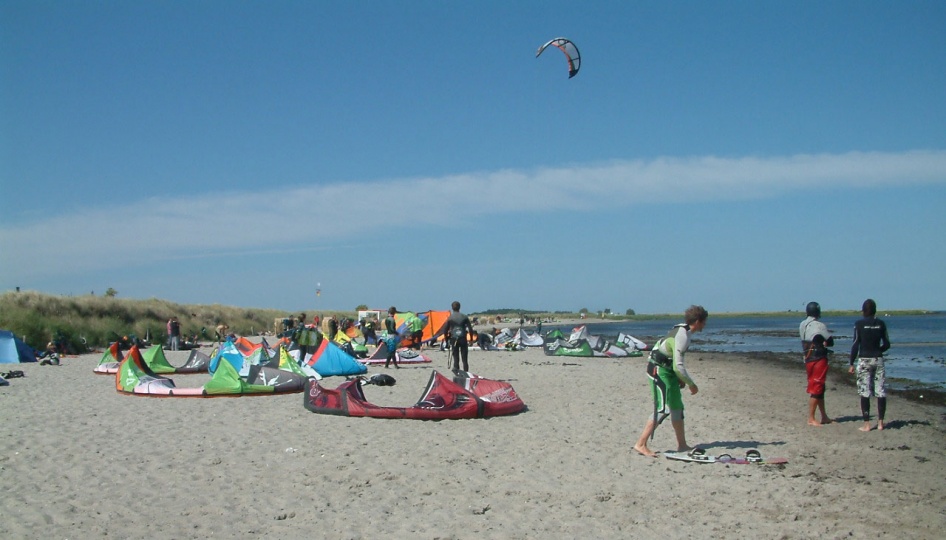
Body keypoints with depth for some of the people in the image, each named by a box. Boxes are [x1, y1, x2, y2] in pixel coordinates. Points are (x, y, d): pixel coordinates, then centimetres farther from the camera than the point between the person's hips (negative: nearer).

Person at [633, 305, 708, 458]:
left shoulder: (682, 331, 8)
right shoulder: (682, 336, -22)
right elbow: (678, 366, -25)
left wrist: (680, 378, 17)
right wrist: (691, 384, -14)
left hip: (667, 370, 10)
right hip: (660, 371, -10)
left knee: (677, 407, 13)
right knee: (663, 409, -12)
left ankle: (682, 445, 22)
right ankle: (641, 444, -10)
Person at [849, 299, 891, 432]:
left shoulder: (859, 324, -7)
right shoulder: (881, 324, 1)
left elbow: (855, 345, -8)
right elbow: (887, 344, 5)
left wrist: (851, 363, -3)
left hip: (864, 360, -3)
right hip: (878, 360, 3)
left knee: (864, 393, 0)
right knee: (881, 392, 8)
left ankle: (866, 424, 0)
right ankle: (880, 422, 11)